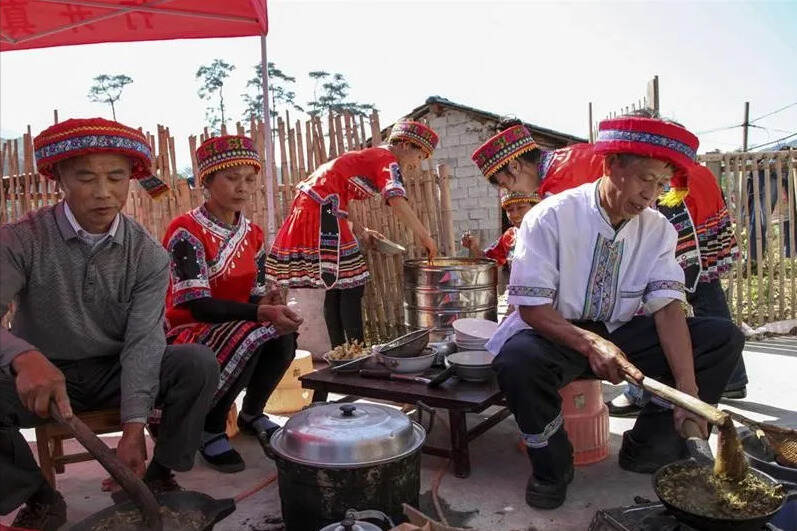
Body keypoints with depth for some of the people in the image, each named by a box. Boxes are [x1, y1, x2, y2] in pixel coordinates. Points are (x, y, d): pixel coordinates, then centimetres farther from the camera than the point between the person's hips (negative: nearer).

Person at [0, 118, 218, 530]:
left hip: (117, 371, 1)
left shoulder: (149, 255, -10)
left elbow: (143, 342, -17)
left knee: (198, 363, -24)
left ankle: (158, 475, -2)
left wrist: (134, 428, -29)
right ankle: (39, 497, -3)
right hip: (40, 377, 0)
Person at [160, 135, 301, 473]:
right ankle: (209, 429, -9)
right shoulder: (186, 231, -17)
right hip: (187, 332, -6)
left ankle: (252, 413, 5)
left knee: (283, 335, -24)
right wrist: (260, 312, -37)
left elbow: (254, 297, 3)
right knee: (248, 337, -34)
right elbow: (197, 306, -25)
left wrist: (268, 303, -22)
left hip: (234, 327, 6)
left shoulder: (253, 234, 4)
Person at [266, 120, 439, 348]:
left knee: (336, 285, 12)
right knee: (351, 286, -6)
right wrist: (425, 236, -17)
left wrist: (358, 230, 10)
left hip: (308, 206, 10)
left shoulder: (368, 157, 22)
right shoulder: (388, 160, -5)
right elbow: (397, 202, -22)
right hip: (322, 210, -10)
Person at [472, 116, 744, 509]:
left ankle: (649, 445, 3)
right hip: (557, 335, -4)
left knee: (724, 338, -9)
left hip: (622, 334, 5)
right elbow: (532, 308, -20)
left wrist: (688, 388, -21)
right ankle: (551, 464, -7)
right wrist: (590, 344, -36)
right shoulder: (551, 217, -18)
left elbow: (668, 309, -9)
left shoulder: (658, 230, -3)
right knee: (516, 361, -38)